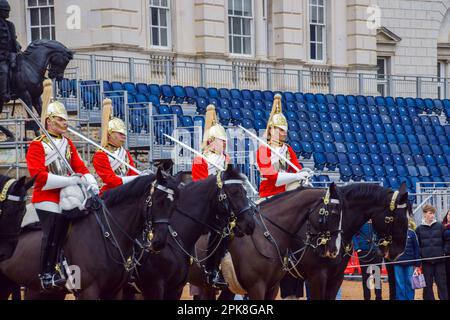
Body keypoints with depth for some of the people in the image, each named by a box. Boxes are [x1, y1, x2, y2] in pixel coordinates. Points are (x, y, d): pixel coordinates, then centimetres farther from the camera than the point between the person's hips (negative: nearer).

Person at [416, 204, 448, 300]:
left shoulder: (440, 226, 4)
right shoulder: (419, 229, 5)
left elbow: (445, 242, 6)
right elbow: (416, 246, 7)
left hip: (439, 261, 0)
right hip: (426, 262, 0)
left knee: (442, 284, 1)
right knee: (427, 286, 4)